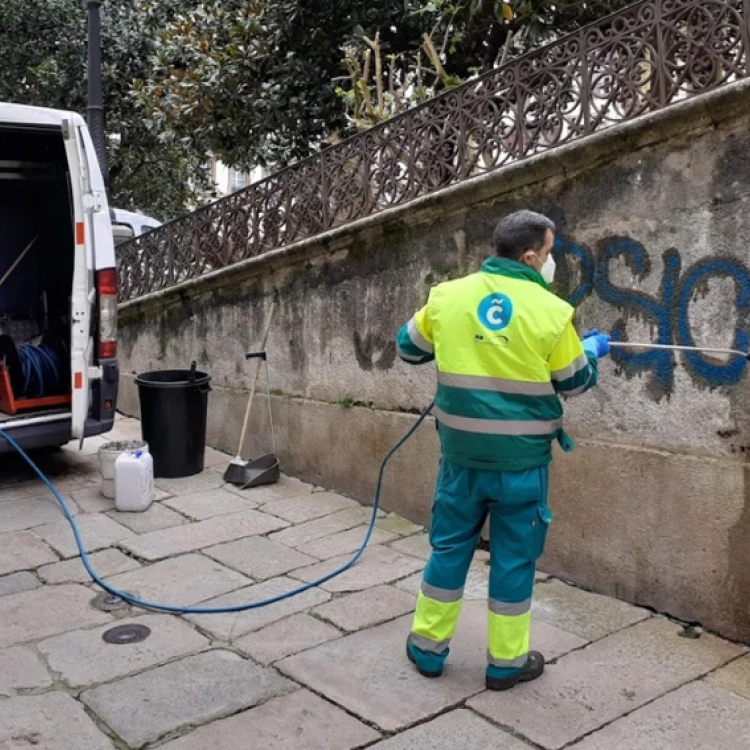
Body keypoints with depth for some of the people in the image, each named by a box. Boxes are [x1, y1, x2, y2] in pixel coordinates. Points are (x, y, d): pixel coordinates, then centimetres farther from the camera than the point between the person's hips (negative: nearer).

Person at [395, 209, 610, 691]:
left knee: (450, 546, 16)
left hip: (463, 453, 3)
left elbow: (409, 348, 12)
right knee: (515, 556, 11)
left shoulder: (448, 296, -4)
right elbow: (574, 383, 2)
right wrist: (593, 352, 23)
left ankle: (428, 647, 27)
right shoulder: (551, 311, -10)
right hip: (521, 457, -2)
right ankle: (507, 661, 24)